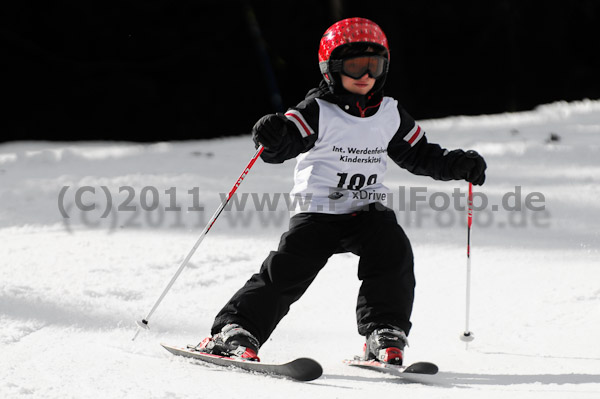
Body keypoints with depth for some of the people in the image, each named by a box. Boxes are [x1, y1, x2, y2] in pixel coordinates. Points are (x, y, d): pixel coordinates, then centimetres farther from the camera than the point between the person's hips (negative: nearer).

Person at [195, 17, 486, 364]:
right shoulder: (317, 112, -8)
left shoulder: (391, 115, 7)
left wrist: (461, 165, 7)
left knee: (394, 251, -23)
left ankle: (385, 336, -16)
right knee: (287, 270, -15)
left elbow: (420, 154, 19)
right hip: (319, 211, -3)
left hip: (368, 210, 3)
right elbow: (283, 145, -20)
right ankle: (233, 331, -8)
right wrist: (273, 137, -44)